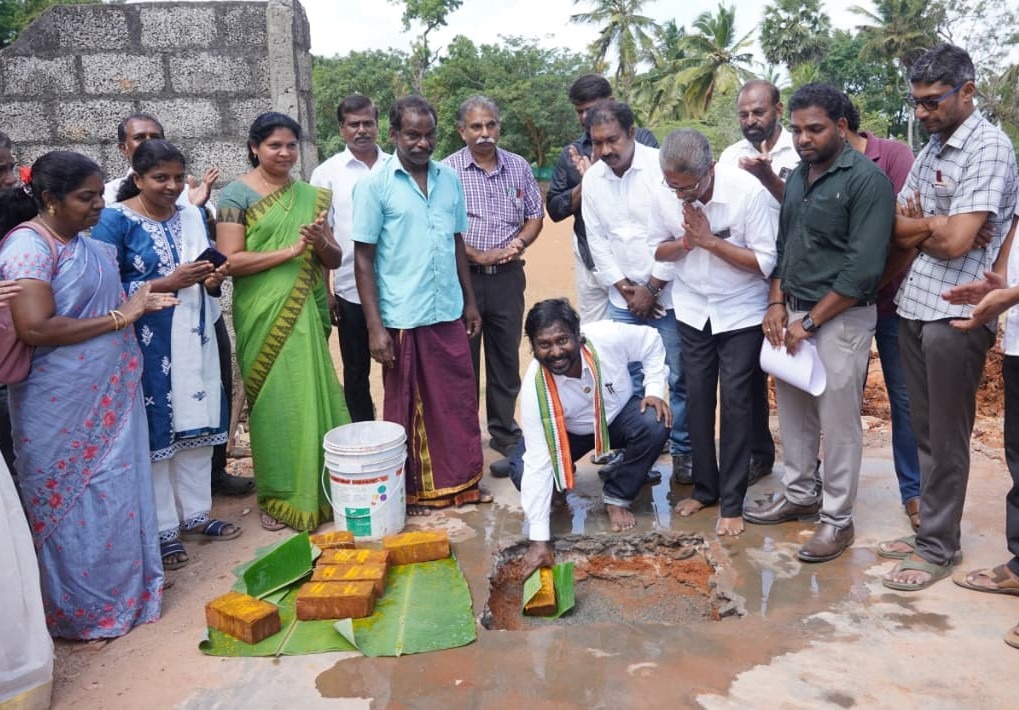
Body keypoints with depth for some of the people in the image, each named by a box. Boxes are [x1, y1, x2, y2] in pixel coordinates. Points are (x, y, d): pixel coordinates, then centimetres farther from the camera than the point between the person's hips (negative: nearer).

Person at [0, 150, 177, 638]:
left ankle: (123, 591, 31)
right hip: (63, 407, -8)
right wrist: (118, 318, -19)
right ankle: (80, 611, 22)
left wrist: (133, 304, 4)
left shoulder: (84, 243, 10)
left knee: (116, 495, 16)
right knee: (74, 506, 6)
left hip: (109, 395, 8)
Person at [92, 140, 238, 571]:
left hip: (194, 341, 6)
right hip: (147, 346, -5)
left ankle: (195, 515, 28)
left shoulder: (192, 216, 9)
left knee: (197, 426, 12)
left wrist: (213, 280, -6)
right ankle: (162, 529, 17)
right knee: (154, 434, 3)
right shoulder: (114, 220, -9)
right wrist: (167, 284, -23)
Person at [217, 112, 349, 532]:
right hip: (263, 316, -4)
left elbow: (334, 260, 11)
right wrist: (289, 250, -17)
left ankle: (314, 490, 22)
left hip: (305, 313, 4)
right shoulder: (237, 194, -2)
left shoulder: (309, 196, 12)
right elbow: (231, 260, -11)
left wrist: (320, 243, -10)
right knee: (274, 402, 1)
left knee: (312, 397, 6)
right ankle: (278, 496, 17)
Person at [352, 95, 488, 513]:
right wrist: (374, 326, -12)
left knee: (459, 402, 11)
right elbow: (363, 259, -8)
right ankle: (410, 491, 24)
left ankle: (462, 482, 27)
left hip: (448, 313, 4)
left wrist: (470, 301, 14)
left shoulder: (450, 179, 7)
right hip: (402, 318, -4)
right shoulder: (375, 185, -7)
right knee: (407, 407, 9)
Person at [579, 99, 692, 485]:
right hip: (622, 299, 4)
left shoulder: (662, 166, -11)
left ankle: (683, 452, 18)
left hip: (667, 294, -4)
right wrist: (623, 288, -3)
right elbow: (597, 240, 6)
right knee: (626, 380, 8)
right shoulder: (592, 178, 3)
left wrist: (652, 288, -11)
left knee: (678, 379, 2)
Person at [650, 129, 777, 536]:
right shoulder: (663, 196, -11)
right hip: (692, 311, 4)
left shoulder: (748, 192, -22)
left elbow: (766, 262, -20)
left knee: (735, 402, -2)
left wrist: (710, 240, -26)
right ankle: (705, 487, 25)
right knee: (697, 398, 8)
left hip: (741, 313, -3)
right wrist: (684, 242, -19)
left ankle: (732, 503, 9)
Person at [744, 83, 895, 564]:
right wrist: (777, 303, 2)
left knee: (838, 421, 1)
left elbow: (863, 269, -18)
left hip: (841, 317, -7)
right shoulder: (796, 177, 11)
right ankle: (798, 495, 32)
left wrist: (809, 322, -16)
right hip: (794, 313, 7)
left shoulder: (867, 180, -13)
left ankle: (837, 519, 15)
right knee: (792, 410, 15)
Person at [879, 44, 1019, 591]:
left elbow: (956, 242, -20)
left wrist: (919, 228, -1)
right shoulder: (930, 150, 13)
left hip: (955, 314, -8)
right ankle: (930, 528, 27)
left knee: (946, 439, 2)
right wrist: (936, 226, -12)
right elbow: (898, 229, 8)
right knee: (925, 432, 14)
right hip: (913, 305, 8)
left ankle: (938, 548, 14)